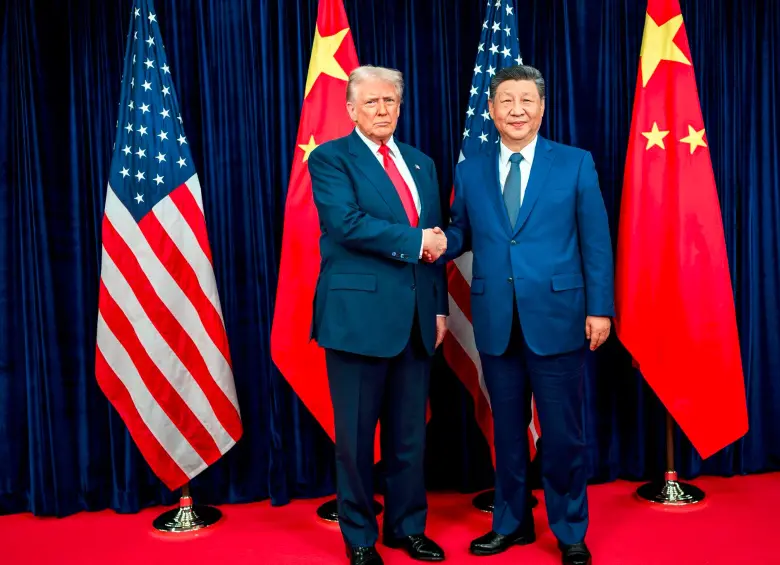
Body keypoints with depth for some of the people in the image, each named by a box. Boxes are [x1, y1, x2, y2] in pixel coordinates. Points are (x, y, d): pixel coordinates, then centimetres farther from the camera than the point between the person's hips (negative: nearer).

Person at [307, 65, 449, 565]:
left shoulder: (422, 163, 16)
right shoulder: (330, 158, -1)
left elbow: (436, 242, 15)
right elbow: (347, 223, -18)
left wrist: (440, 307, 10)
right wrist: (414, 241, -13)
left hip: (417, 318, 5)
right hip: (360, 314, -5)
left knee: (410, 433, 14)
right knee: (357, 434, 6)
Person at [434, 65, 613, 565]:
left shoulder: (576, 164, 1)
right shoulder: (470, 172, 8)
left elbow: (596, 242, -1)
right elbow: (462, 233, 10)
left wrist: (600, 308, -6)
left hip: (557, 319, -2)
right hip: (496, 323, 3)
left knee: (562, 433, 6)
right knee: (507, 430, 15)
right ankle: (512, 522, 33)